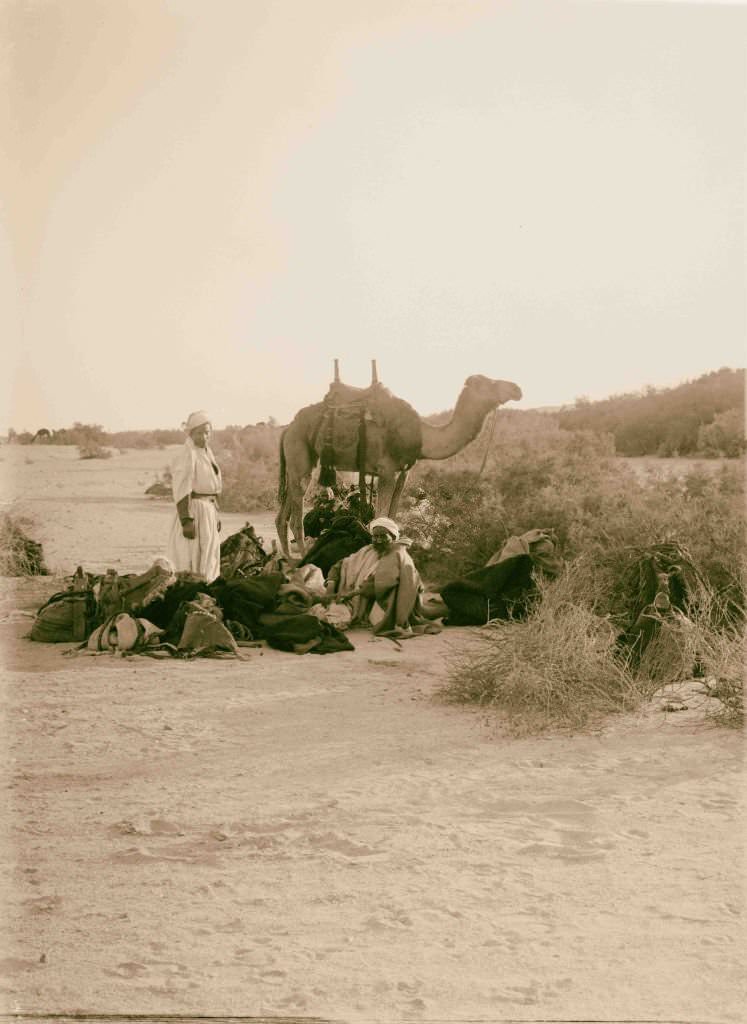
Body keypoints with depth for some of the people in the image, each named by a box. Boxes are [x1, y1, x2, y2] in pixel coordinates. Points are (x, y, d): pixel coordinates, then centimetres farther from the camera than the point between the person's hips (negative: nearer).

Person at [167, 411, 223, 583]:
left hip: (209, 510, 9)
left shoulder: (207, 452, 13)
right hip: (194, 511, -9)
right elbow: (181, 491, -20)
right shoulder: (187, 455, -14)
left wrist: (216, 515, 19)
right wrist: (186, 522, -25)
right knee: (192, 564, -6)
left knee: (208, 561, 15)